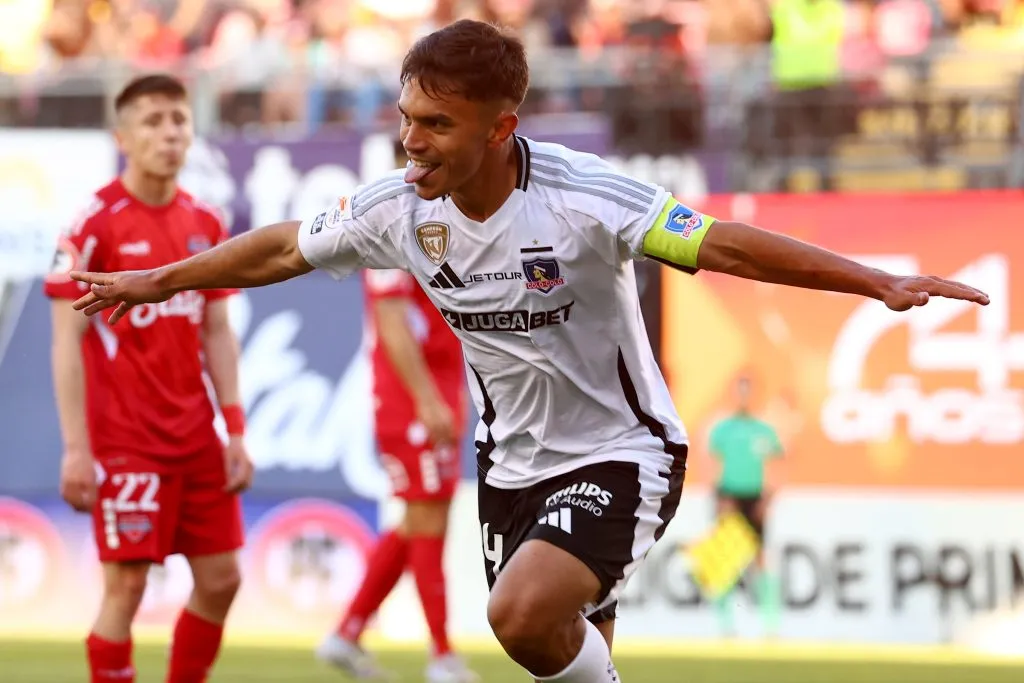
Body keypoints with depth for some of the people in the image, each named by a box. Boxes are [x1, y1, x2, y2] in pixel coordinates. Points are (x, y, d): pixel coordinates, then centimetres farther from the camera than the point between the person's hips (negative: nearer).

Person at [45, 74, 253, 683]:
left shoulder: (206, 225, 9)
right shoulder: (95, 224, -9)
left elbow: (218, 334, 13)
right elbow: (68, 341, -10)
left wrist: (236, 431, 7)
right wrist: (76, 448, -14)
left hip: (197, 438, 6)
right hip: (126, 441, -6)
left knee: (220, 580, 7)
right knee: (127, 586, -6)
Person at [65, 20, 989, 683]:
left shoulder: (582, 196, -25)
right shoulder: (400, 209, -9)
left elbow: (722, 244, -27)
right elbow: (281, 249, 7)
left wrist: (882, 284, -33)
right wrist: (156, 281, 19)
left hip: (619, 456, -6)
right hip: (515, 462, 6)